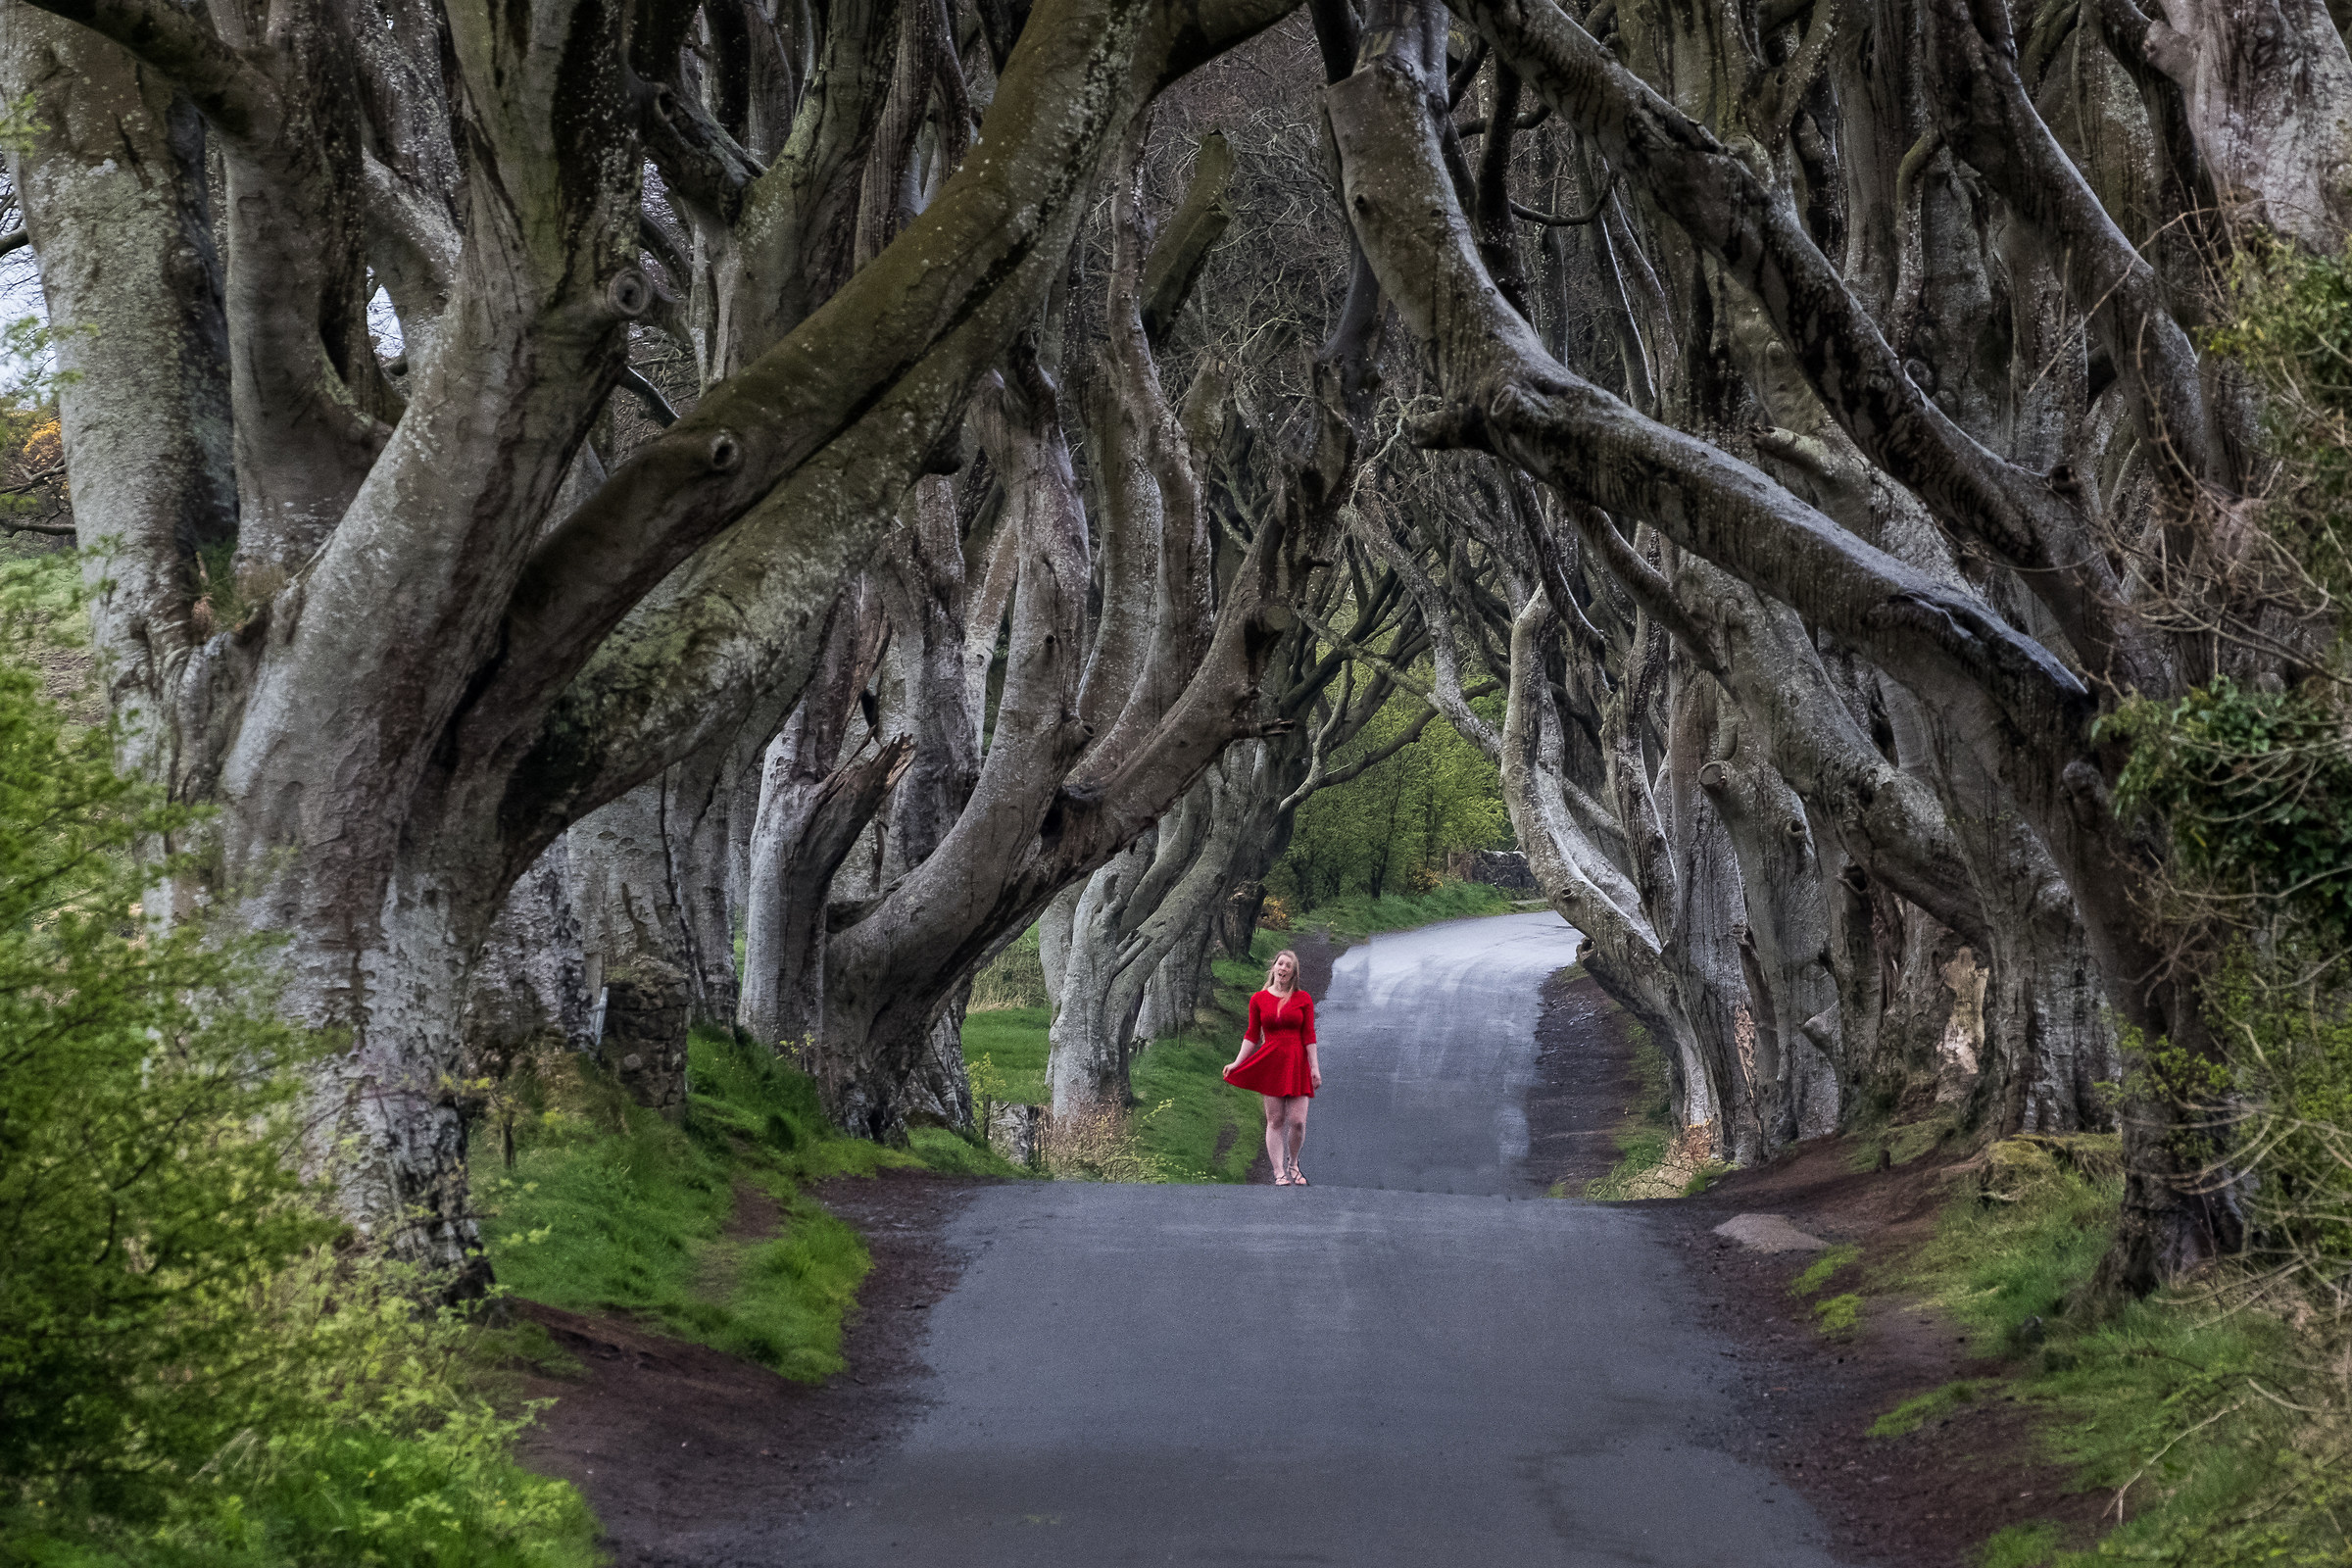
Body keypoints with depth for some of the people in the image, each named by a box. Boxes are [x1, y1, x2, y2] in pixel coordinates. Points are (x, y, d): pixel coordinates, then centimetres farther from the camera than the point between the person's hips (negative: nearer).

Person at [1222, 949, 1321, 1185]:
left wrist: (1314, 1068, -2)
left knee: (1297, 1121, -6)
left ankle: (1293, 1163, 20)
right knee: (1275, 1120, -2)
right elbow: (1252, 1035, 8)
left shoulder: (1303, 999, 6)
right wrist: (1237, 1063, -1)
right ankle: (1279, 1173, 1)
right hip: (1270, 1064, 0)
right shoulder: (1259, 1000, 7)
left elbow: (1309, 1035, 3)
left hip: (1297, 1063, 0)